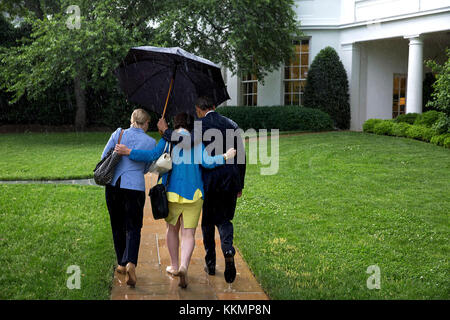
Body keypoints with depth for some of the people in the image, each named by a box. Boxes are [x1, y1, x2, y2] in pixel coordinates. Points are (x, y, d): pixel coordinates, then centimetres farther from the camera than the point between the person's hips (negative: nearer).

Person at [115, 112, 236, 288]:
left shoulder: (168, 140, 1)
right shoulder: (196, 142, 0)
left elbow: (152, 155, -12)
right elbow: (207, 162, -12)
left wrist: (128, 152, -10)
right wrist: (225, 157, 2)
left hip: (172, 192, 1)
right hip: (193, 193, -1)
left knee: (172, 229, 20)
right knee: (188, 233, 1)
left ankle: (174, 266, 28)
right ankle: (184, 266, -20)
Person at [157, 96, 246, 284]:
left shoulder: (202, 125, -8)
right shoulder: (232, 125, 7)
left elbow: (190, 142, -28)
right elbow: (241, 157, 8)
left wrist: (166, 131, -14)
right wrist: (240, 184, 16)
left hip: (209, 179, -3)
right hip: (230, 180, 3)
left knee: (208, 221, 13)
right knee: (224, 219, 14)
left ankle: (210, 264, 21)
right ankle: (228, 251, -13)